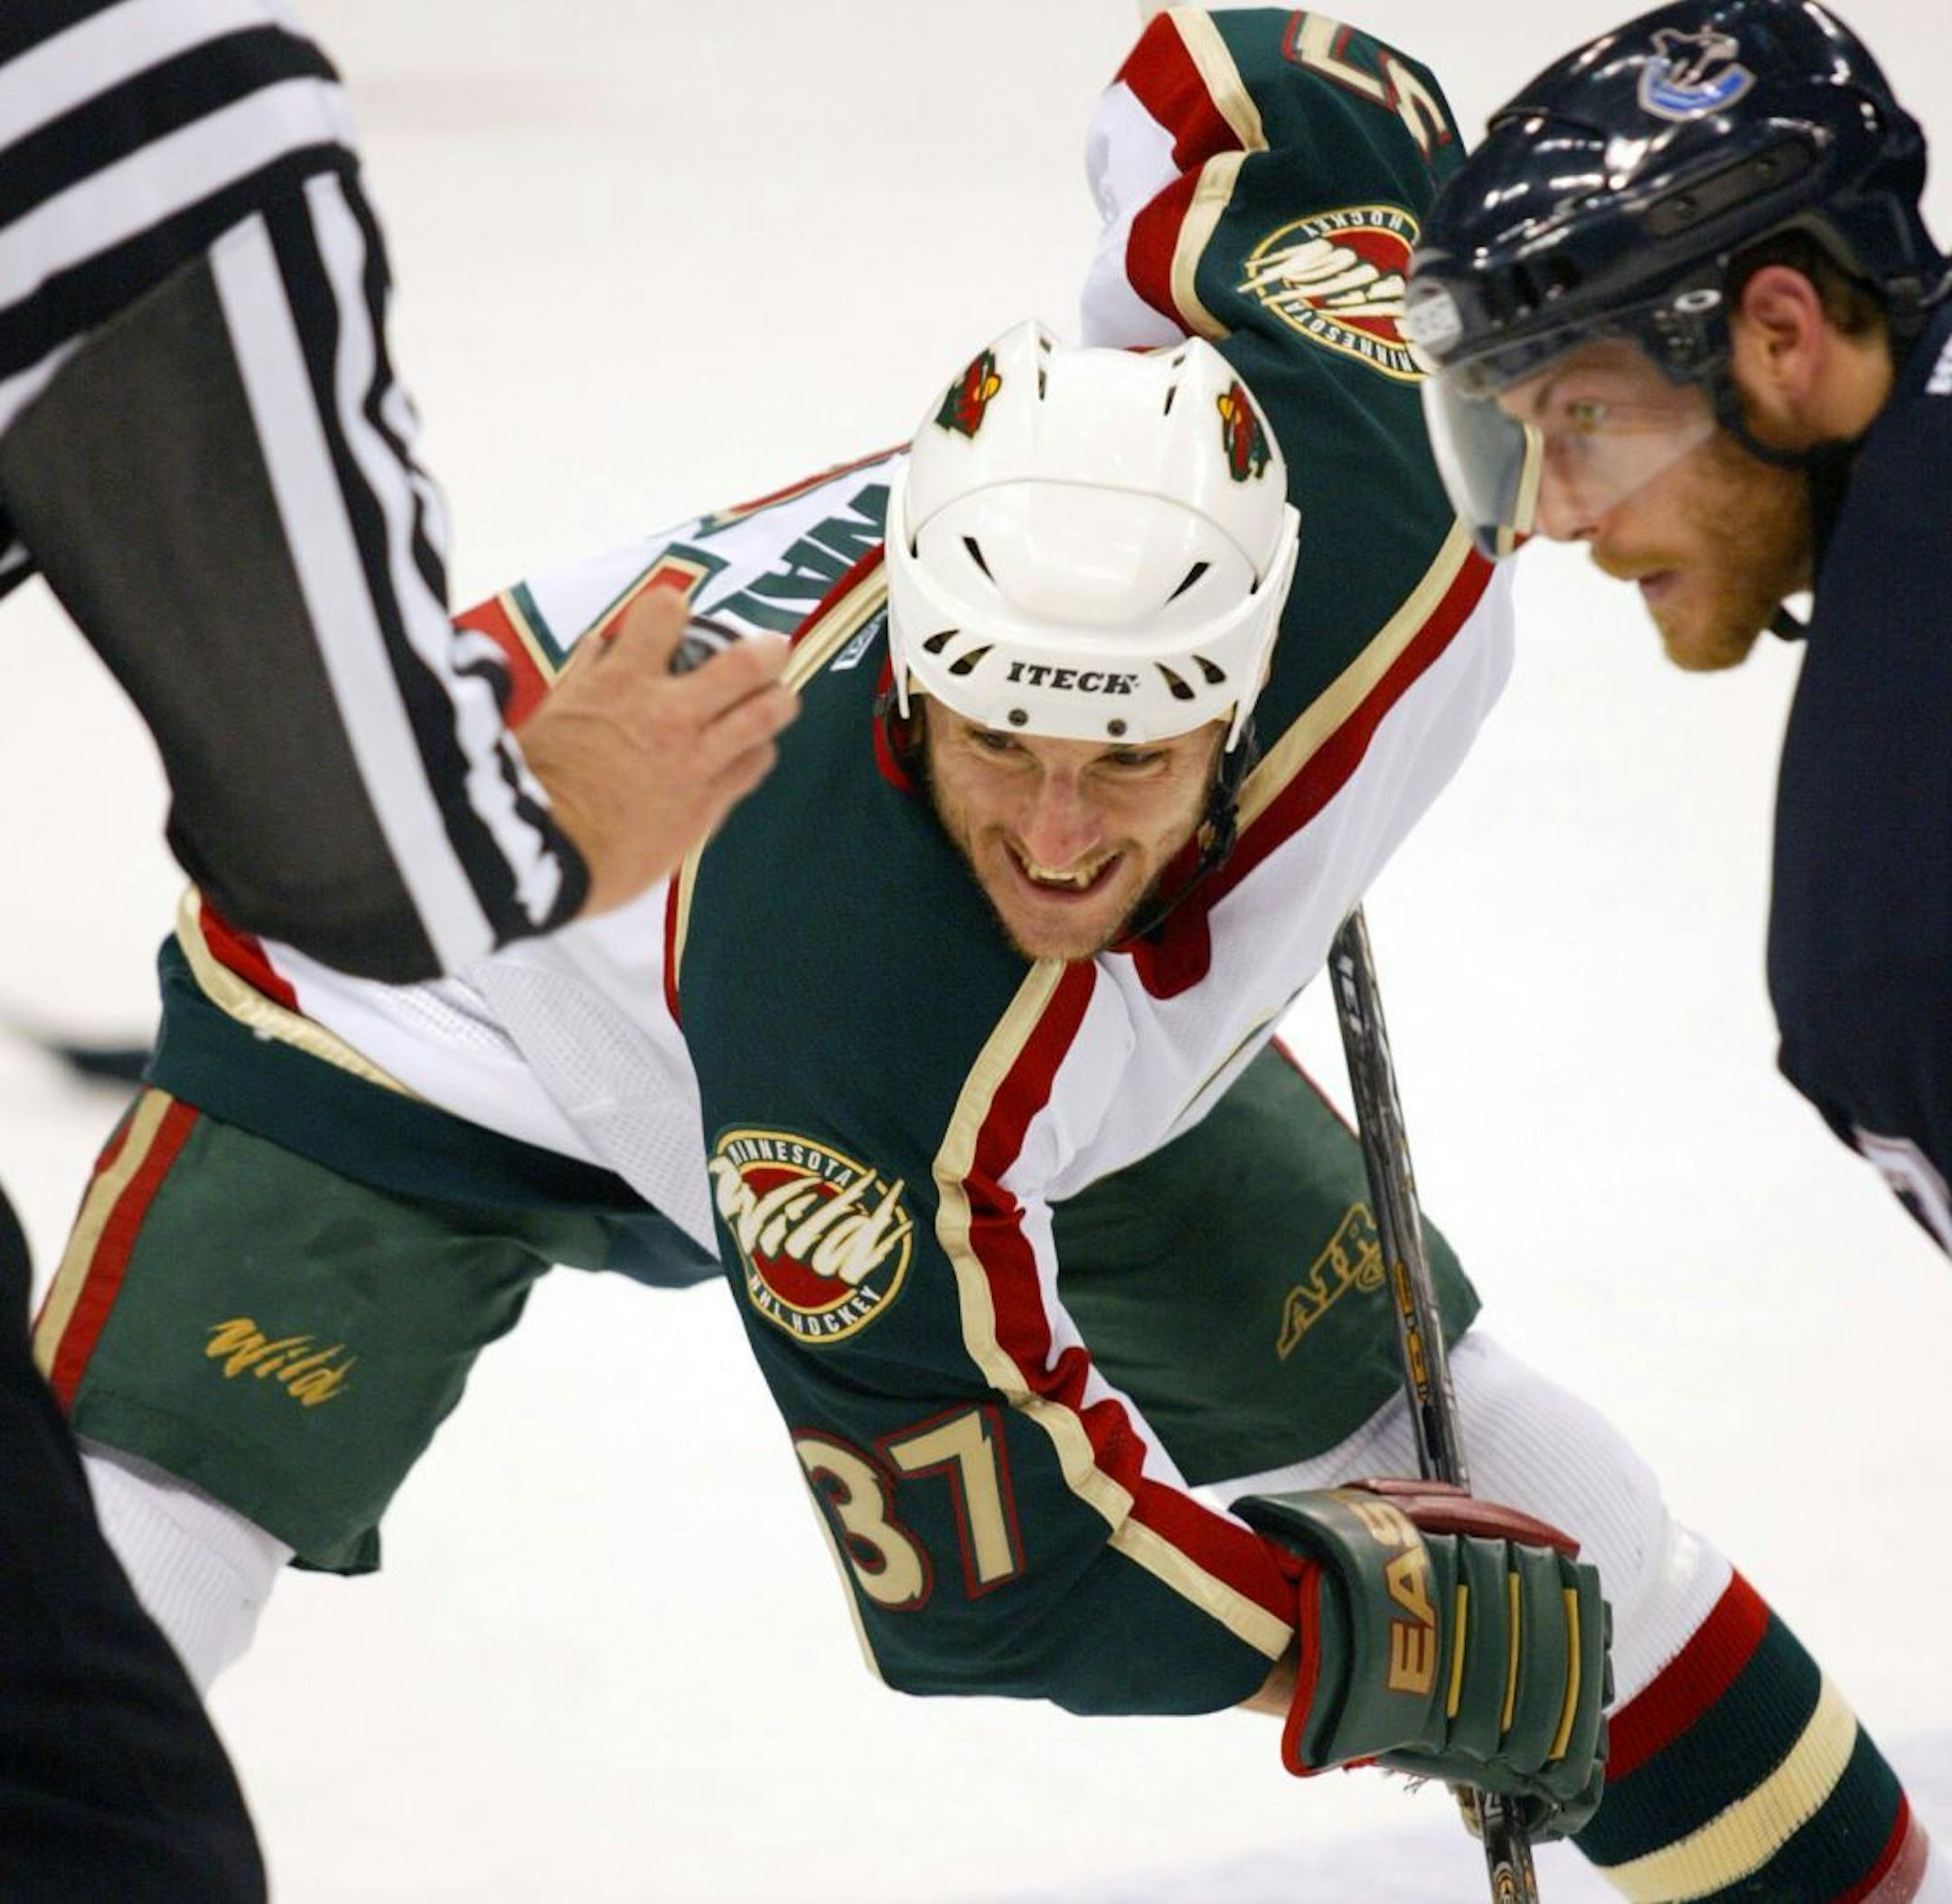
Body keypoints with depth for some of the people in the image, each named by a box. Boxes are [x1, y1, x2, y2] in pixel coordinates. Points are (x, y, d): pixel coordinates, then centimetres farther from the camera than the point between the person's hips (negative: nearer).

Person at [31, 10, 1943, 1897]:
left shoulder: (1381, 538, -35)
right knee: (131, 1512, -23)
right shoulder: (856, 1043, -46)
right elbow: (972, 1568, -34)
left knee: (1417, 1417, 7)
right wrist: (1417, 1642, -30)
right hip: (457, 1008, -6)